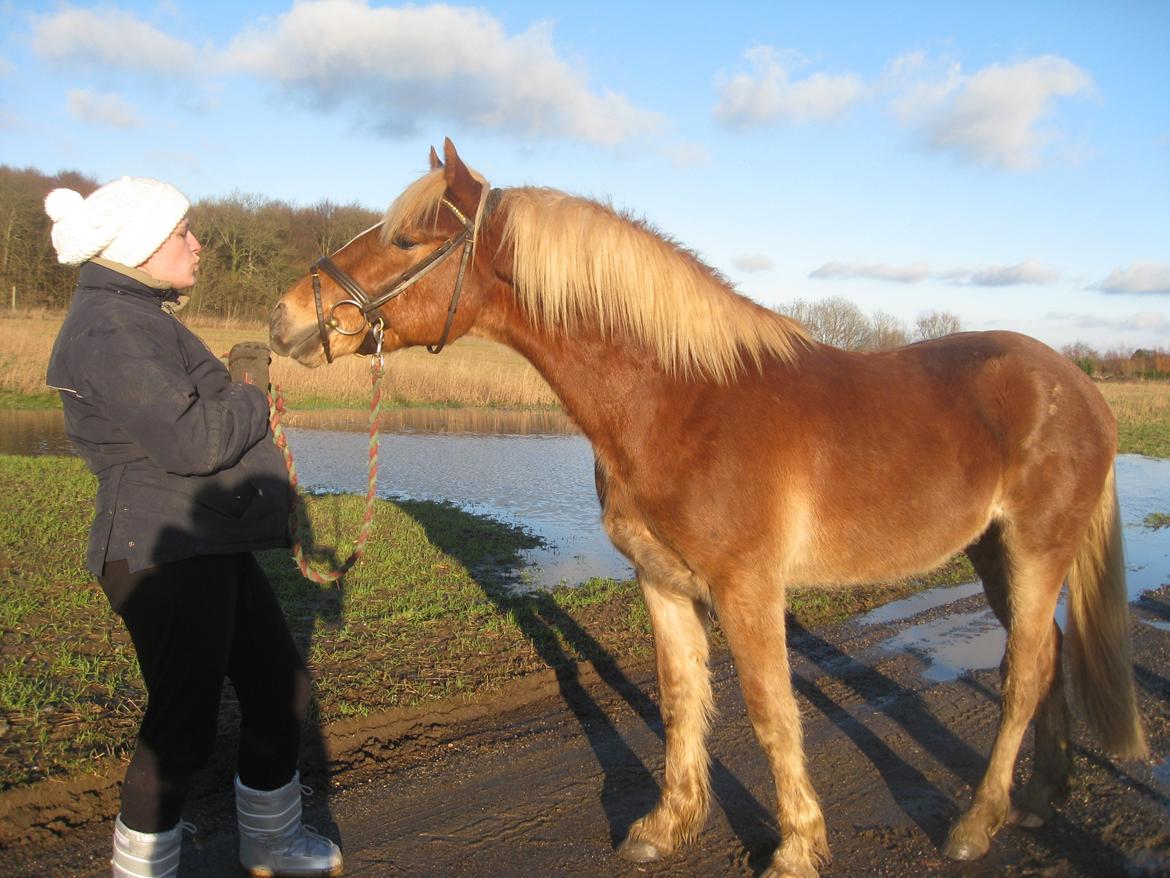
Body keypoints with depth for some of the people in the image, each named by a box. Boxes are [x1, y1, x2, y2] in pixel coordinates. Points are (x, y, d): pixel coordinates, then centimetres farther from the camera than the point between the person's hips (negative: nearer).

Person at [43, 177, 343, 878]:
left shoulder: (144, 319, 16)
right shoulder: (107, 331, -17)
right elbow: (193, 440, -25)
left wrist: (238, 384, 5)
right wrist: (252, 393, -7)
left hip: (213, 547, 11)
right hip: (163, 554, -11)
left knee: (281, 688, 17)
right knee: (186, 722, 0)